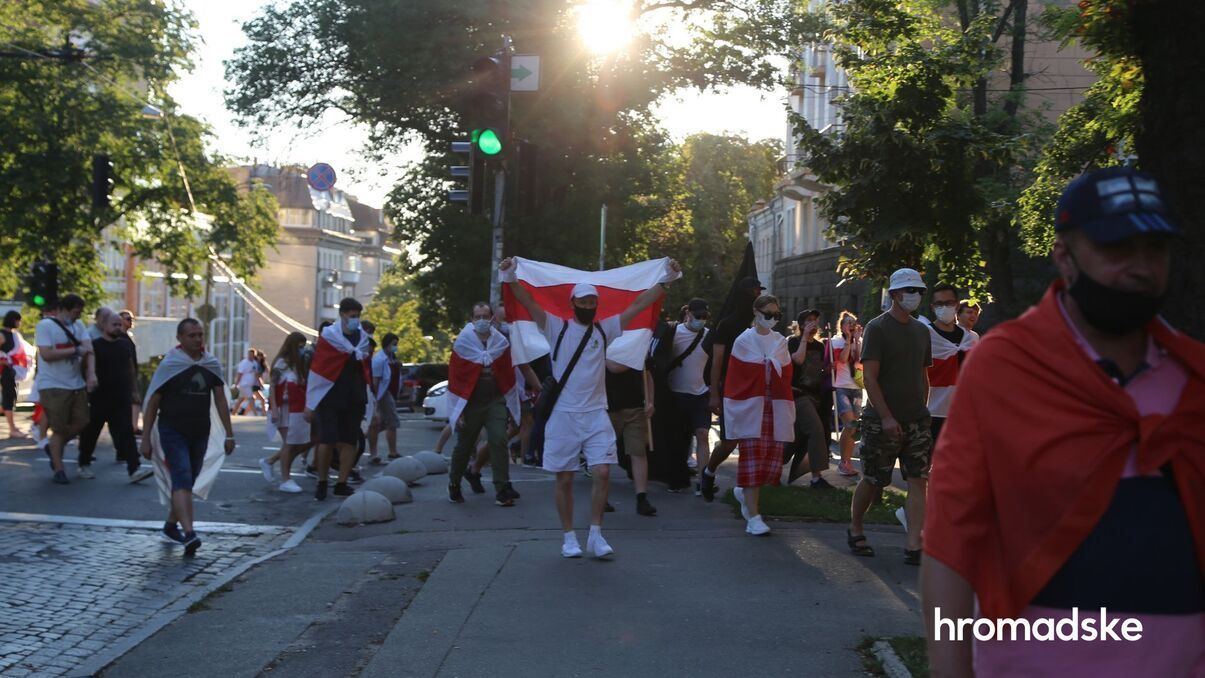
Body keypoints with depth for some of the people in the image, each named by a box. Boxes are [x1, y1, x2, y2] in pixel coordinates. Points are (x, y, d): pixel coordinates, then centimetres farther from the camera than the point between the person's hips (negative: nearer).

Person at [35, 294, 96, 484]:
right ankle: (58, 470, 12)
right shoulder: (45, 326, -11)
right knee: (59, 429, 0)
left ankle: (54, 448, 33)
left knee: (81, 422, 7)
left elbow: (88, 349, -2)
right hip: (53, 386, -6)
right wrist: (76, 350, -16)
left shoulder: (78, 326, 7)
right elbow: (46, 354, -20)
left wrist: (91, 374, -18)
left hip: (77, 385, 6)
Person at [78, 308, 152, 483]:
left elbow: (131, 368, 18)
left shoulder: (125, 344, 10)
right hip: (99, 398, -3)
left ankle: (134, 469, -12)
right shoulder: (95, 345, -6)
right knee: (91, 432, 10)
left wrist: (134, 390, 18)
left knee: (126, 433, -5)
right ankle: (84, 464, 29)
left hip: (121, 399, 4)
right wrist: (88, 391, -8)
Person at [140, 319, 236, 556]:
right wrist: (146, 438, -4)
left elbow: (220, 400, 9)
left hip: (200, 433, 5)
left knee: (187, 482, 13)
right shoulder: (169, 365, -5)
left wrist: (229, 433, 4)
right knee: (182, 480, -17)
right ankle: (189, 534, -28)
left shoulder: (212, 365, 6)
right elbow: (153, 402, -2)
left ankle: (171, 524, 33)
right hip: (173, 432, -5)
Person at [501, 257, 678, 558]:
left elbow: (638, 305, 6)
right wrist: (510, 279, -24)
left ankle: (595, 535, 5)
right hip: (563, 415, -2)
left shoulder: (605, 329, 8)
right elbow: (529, 303, -9)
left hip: (596, 414, 2)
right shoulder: (557, 327, 1)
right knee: (564, 478, 4)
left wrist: (666, 280, 1)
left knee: (602, 473, -7)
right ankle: (569, 537, 15)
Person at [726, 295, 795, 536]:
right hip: (750, 408, -4)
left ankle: (745, 491, 31)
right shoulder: (743, 341, 0)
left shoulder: (780, 342, 12)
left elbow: (786, 377, 12)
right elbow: (733, 378, 0)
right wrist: (733, 411, -3)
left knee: (773, 458, 2)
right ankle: (753, 517, -9)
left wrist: (789, 411, 6)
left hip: (775, 409, 4)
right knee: (752, 458, -8)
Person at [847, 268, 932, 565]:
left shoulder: (921, 330, 13)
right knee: (872, 480, 4)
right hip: (883, 421, -5)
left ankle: (913, 546, -5)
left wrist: (922, 410, 11)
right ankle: (854, 530, 26)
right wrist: (886, 417, -20)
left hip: (916, 420, 5)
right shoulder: (877, 328, -7)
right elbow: (870, 377, -13)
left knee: (919, 480, -4)